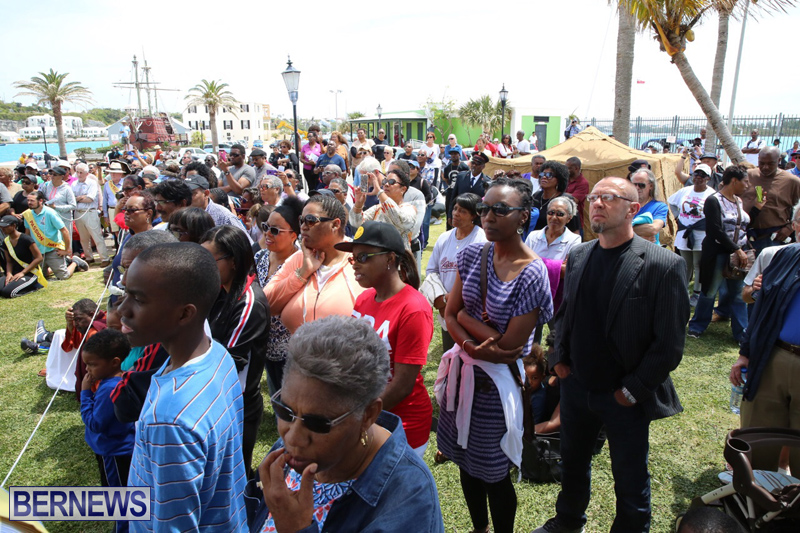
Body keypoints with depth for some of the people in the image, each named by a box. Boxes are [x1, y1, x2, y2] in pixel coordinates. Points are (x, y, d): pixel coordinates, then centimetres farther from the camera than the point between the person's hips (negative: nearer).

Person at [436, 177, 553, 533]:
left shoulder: (533, 274, -20)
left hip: (497, 382, -6)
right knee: (466, 461, 22)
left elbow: (508, 347, -19)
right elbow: (450, 315, -2)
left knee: (493, 472, 12)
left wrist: (466, 318, -11)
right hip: (463, 370, 6)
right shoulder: (472, 254, -3)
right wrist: (476, 347, -19)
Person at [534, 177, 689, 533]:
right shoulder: (578, 255, 0)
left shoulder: (663, 265, -17)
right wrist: (559, 358, 3)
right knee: (573, 463, 26)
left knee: (630, 481, 15)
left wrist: (632, 390, -14)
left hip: (626, 398, -5)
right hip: (576, 387, 5)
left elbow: (669, 344, -16)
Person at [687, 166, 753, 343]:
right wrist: (737, 250, -16)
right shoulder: (714, 200, -10)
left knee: (739, 294, 5)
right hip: (718, 253, -6)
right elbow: (717, 231, -16)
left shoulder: (739, 201, 13)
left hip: (739, 253, 6)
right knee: (709, 292, 5)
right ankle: (697, 327, 22)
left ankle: (742, 333, 13)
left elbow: (744, 227, 19)